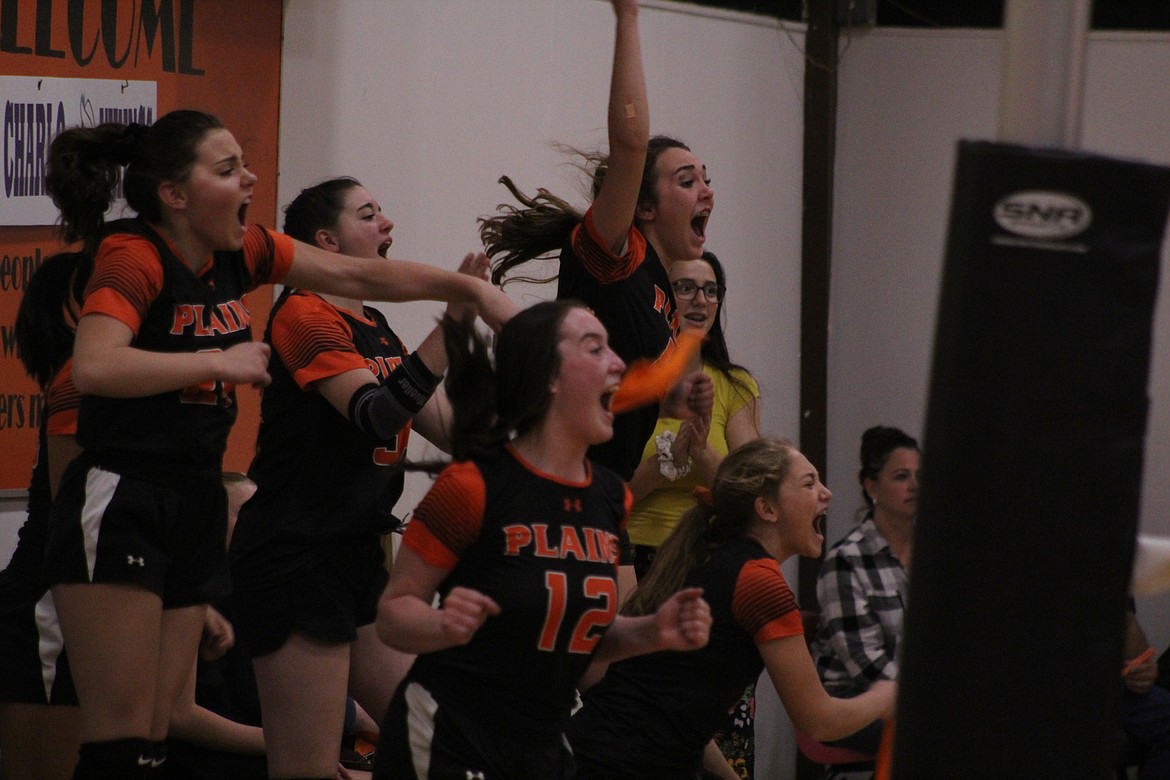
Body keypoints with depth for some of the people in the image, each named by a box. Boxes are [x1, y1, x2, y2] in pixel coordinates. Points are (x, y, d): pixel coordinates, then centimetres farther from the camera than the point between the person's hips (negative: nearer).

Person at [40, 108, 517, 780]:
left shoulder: (240, 252, 9)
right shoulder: (133, 257, -13)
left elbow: (359, 276, 16)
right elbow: (94, 367, -29)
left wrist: (471, 289, 8)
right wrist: (222, 361, -20)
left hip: (197, 506, 8)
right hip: (120, 503, -8)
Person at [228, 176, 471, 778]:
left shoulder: (374, 327, 16)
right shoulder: (305, 314, -10)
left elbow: (451, 430, 15)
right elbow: (377, 415, -24)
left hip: (358, 557, 9)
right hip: (296, 559, -9)